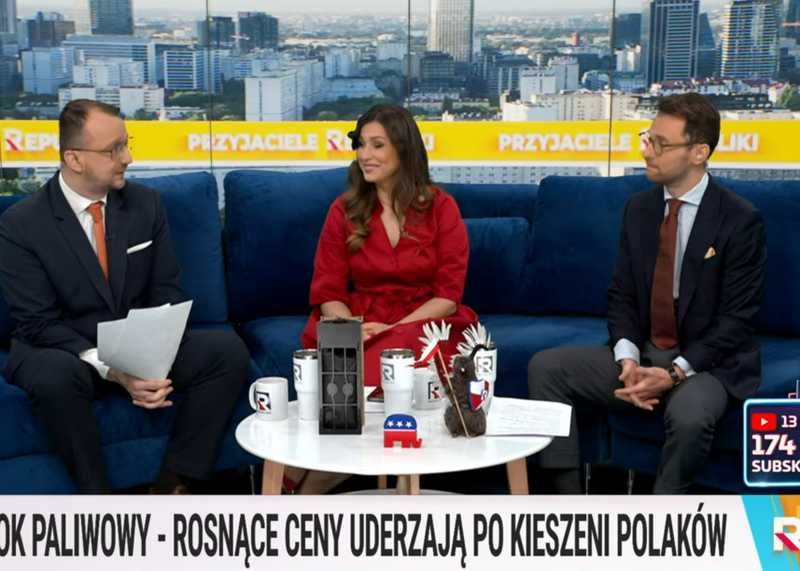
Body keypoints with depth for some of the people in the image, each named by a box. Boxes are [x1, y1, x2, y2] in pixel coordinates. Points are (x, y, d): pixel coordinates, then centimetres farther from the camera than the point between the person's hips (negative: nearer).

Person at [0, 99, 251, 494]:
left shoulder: (145, 203, 1)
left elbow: (167, 293, 2)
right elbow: (39, 323, -14)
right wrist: (112, 370, -28)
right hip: (64, 354, -4)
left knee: (228, 350, -20)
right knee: (55, 375, -39)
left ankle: (171, 486, -15)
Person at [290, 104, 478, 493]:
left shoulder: (441, 207, 3)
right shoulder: (344, 210, 7)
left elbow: (448, 294, -3)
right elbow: (328, 291, 3)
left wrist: (394, 330, -18)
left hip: (424, 324, -1)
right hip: (359, 323, 2)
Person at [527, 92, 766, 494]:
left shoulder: (741, 219, -10)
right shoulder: (639, 209, 7)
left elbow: (737, 318, -12)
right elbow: (621, 294, 7)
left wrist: (676, 373, -23)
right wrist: (627, 360, -12)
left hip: (705, 363, -5)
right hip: (642, 356, 6)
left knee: (689, 413, -38)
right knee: (545, 367, -11)